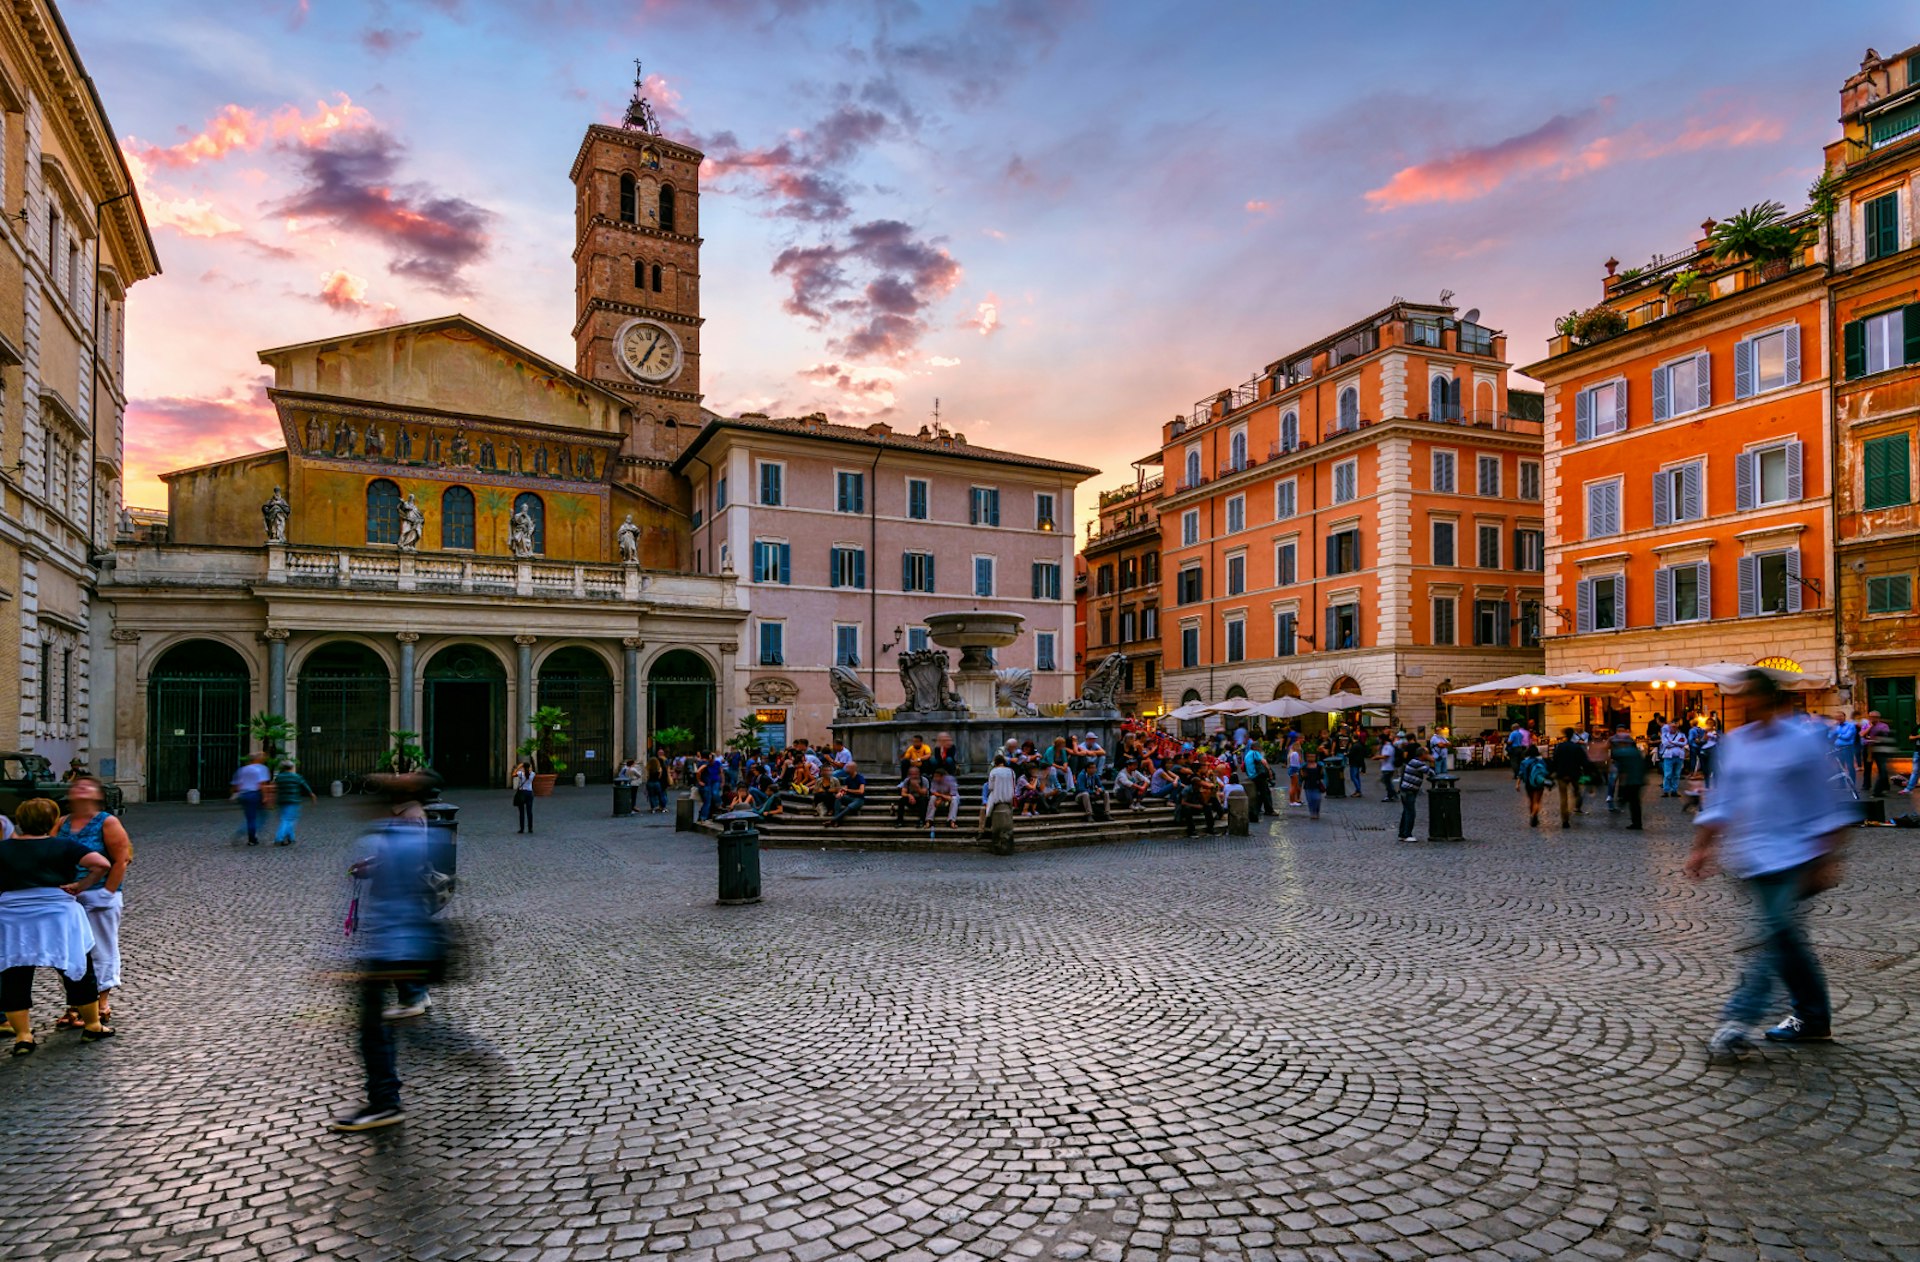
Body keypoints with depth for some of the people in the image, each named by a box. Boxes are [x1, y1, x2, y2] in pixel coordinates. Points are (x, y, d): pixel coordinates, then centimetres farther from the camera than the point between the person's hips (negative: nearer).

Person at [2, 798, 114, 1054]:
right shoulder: (63, 846, -5)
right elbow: (101, 863, -16)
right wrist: (81, 886, -4)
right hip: (57, 918, -2)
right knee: (78, 971, 11)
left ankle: (23, 1036, 11)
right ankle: (92, 1026, 19)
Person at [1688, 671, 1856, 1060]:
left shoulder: (1801, 740, -7)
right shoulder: (1735, 742, 8)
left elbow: (1827, 805, -6)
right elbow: (1721, 801, 11)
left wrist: (1828, 861, -9)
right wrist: (1701, 848, 6)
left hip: (1791, 856, -6)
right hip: (1751, 859, 6)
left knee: (1774, 937, -9)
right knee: (1787, 940, 14)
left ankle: (1737, 1022, -11)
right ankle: (1813, 1019, 27)